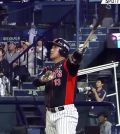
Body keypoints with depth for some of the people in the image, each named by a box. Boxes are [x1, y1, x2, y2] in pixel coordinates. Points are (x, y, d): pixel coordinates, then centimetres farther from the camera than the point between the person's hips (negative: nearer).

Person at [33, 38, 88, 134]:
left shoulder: (68, 65, -3)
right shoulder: (48, 70, 18)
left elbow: (75, 60, -25)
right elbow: (35, 83, 5)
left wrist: (79, 53, -49)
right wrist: (43, 78, -17)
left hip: (66, 113, -8)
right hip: (50, 114, 8)